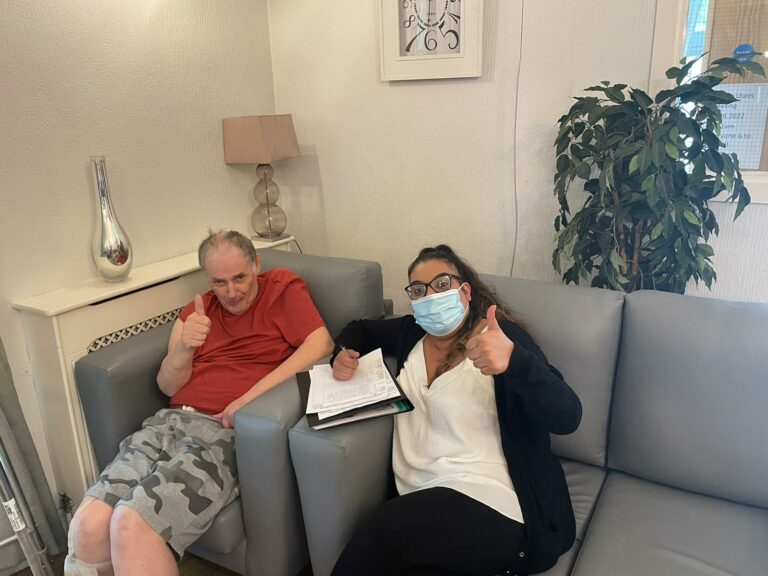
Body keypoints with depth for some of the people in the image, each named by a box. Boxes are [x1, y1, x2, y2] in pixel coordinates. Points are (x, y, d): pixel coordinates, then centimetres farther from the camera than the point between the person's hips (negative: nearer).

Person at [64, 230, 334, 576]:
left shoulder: (282, 288, 5)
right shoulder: (197, 310, 18)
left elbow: (322, 345, -11)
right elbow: (167, 386, 14)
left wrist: (250, 397, -17)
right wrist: (184, 348, -10)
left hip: (225, 432, -5)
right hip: (170, 421, 5)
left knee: (132, 526, -26)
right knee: (88, 526, -18)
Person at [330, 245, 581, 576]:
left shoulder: (503, 337, -7)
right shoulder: (412, 332, 12)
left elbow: (567, 418, -19)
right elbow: (360, 329, 32)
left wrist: (514, 360, -38)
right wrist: (344, 353, 8)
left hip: (489, 503, -4)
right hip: (421, 500, 5)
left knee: (383, 533, -27)